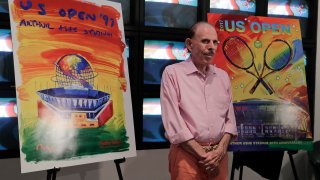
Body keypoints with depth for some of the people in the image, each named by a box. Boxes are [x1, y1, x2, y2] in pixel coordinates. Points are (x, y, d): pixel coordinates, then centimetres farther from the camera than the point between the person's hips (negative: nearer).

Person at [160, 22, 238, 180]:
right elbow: (173, 123, -12)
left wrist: (220, 149, -6)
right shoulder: (172, 73, -7)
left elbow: (230, 119, 9)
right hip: (187, 154, -4)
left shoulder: (222, 76, 8)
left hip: (218, 154, 5)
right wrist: (203, 155, -12)